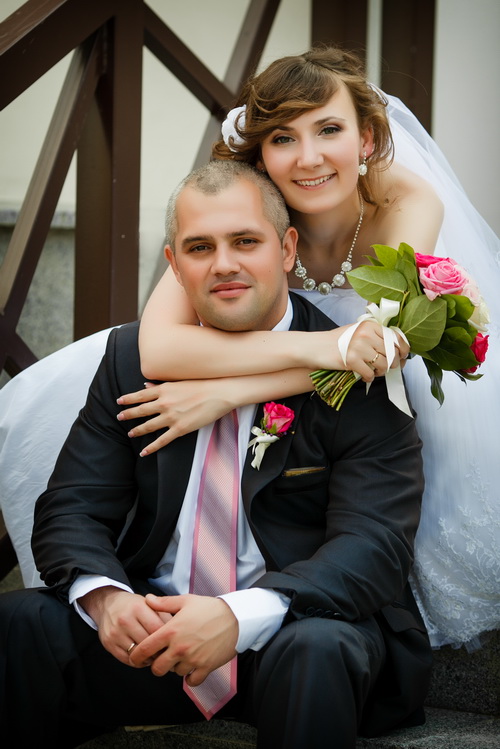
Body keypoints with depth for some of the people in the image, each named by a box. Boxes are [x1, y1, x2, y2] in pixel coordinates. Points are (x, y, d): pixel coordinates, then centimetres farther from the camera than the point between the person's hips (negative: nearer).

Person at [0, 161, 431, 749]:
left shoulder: (355, 372, -6)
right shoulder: (132, 355, 7)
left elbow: (374, 544, -16)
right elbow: (71, 509, 3)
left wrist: (240, 615, -32)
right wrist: (104, 596, -21)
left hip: (298, 619, -3)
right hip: (151, 618, 4)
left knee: (316, 649, -37)